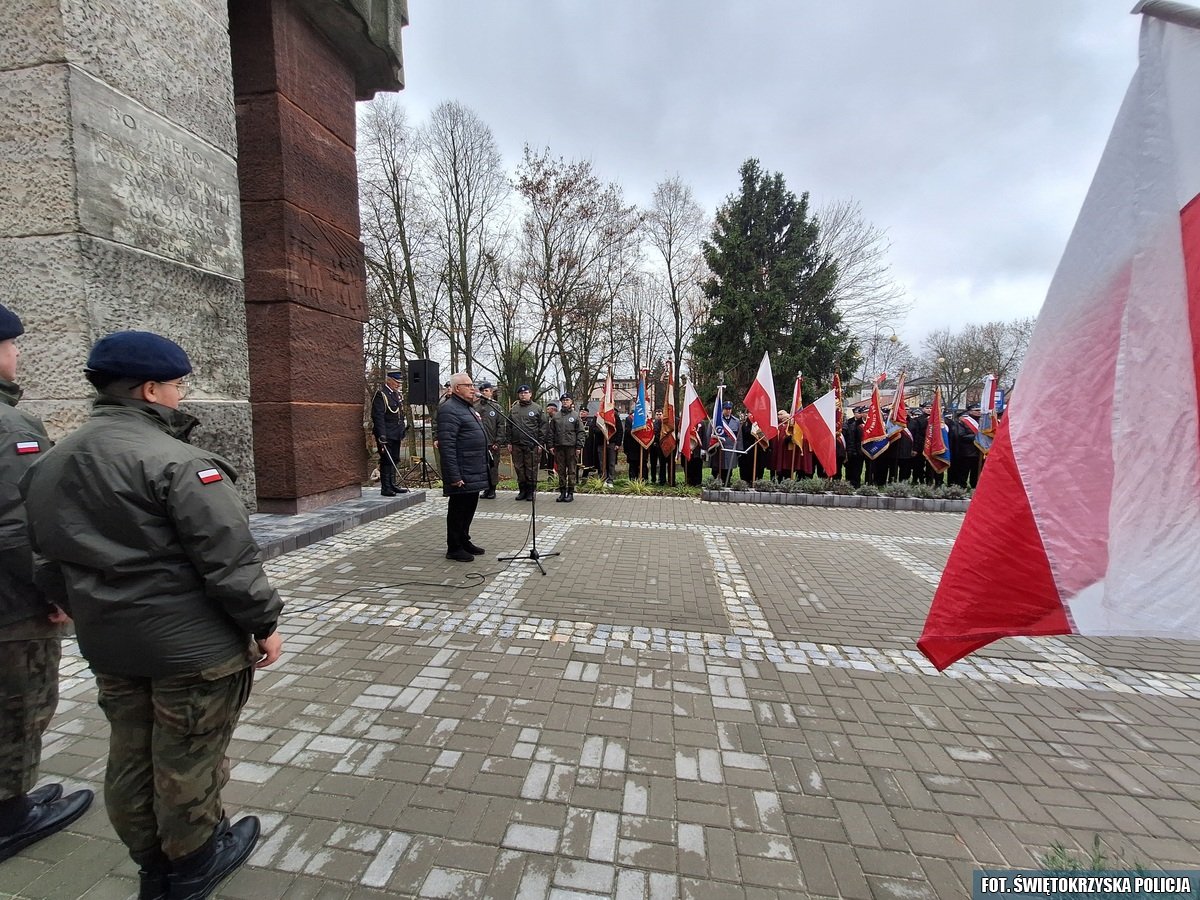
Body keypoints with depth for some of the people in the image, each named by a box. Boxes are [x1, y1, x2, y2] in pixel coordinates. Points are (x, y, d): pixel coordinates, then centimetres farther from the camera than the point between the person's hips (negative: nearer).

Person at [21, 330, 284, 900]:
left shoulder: (50, 465, 6)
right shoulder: (173, 460, -21)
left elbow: (49, 563, 13)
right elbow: (228, 557, -24)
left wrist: (92, 618, 24)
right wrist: (263, 623, -13)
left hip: (107, 645, 8)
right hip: (192, 644, -8)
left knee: (130, 755, 21)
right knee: (188, 758, 11)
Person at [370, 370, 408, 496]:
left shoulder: (398, 394, 15)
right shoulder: (380, 395, -11)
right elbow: (378, 417, -18)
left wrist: (403, 429, 19)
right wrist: (381, 435, -23)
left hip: (396, 435, 8)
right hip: (386, 435, -8)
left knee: (394, 460, 13)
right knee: (386, 461, -5)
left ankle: (393, 485, 22)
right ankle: (385, 488, 2)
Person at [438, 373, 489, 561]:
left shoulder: (470, 408, 17)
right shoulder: (449, 410, -15)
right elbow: (447, 446, -22)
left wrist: (484, 469, 21)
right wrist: (454, 476, -25)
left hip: (475, 472, 10)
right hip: (462, 474, -9)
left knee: (469, 507, 18)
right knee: (458, 509, 2)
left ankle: (464, 541, 32)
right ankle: (454, 548, 15)